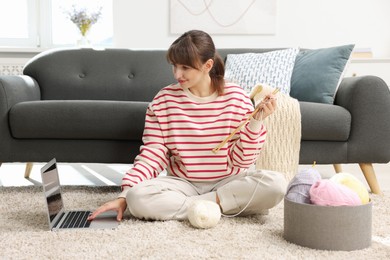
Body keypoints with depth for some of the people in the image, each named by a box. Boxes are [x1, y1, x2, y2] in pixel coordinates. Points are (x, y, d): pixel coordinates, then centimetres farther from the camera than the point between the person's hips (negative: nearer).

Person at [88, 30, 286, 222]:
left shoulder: (235, 97, -6)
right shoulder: (164, 100, -5)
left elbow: (241, 160, -6)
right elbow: (152, 154, -5)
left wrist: (256, 122, -20)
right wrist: (124, 196, -16)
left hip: (228, 182, 0)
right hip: (182, 184, 1)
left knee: (276, 184, -29)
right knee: (137, 198, -30)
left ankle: (201, 205, -16)